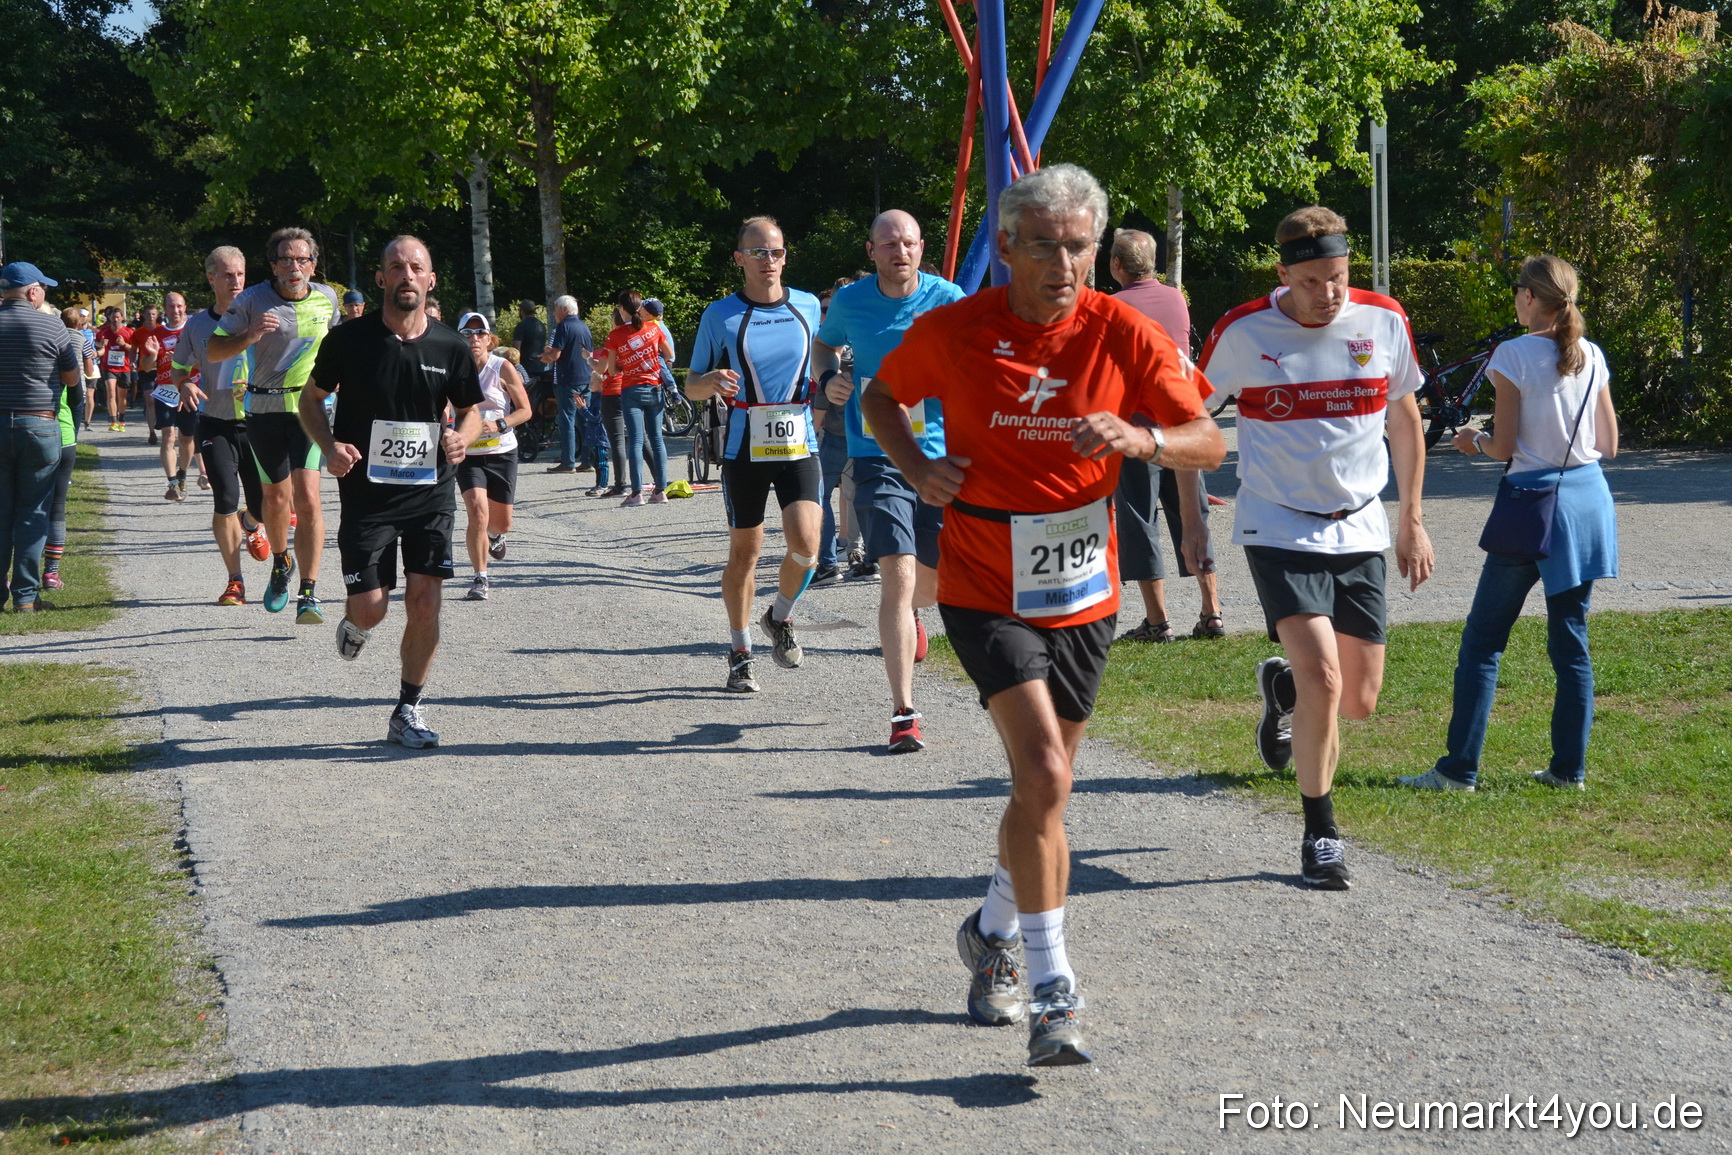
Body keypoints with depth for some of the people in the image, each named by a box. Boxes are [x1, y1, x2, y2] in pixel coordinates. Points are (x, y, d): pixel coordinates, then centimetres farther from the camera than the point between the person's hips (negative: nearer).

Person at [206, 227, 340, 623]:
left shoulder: (327, 298, 2)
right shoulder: (252, 301, -7)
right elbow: (213, 349, -5)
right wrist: (249, 336, -21)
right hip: (264, 409, 0)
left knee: (307, 497, -15)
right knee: (276, 496, 11)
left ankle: (308, 593, -14)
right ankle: (281, 563, 42)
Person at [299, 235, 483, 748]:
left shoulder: (450, 348, 0)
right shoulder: (349, 340, -6)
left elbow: (471, 410, 14)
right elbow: (312, 398, 6)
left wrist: (462, 436, -9)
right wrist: (330, 445, -12)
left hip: (431, 493, 2)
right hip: (366, 491, -2)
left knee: (424, 603, -3)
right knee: (370, 606, -5)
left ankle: (407, 711, 13)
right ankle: (354, 624, 34)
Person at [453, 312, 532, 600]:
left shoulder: (503, 368, -7)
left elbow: (525, 410, -3)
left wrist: (498, 425, -20)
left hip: (503, 453, 0)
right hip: (469, 454, 0)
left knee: (502, 524, 9)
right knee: (477, 510, -22)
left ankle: (494, 535, 49)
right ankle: (480, 579, -11)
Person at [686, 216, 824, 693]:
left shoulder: (808, 307, 7)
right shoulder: (720, 315, 0)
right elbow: (691, 386, 6)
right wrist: (711, 382, -17)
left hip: (799, 444, 1)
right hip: (744, 449, -1)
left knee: (806, 540, -16)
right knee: (743, 552, 5)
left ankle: (780, 618, 12)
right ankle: (740, 653, 21)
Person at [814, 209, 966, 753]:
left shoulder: (948, 300, -2)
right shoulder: (850, 301, 1)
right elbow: (824, 344, 22)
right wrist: (828, 377, 1)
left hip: (941, 456, 1)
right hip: (878, 457, -1)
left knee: (936, 582, 14)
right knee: (898, 575, -15)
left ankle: (910, 611, 55)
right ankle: (903, 712, -11)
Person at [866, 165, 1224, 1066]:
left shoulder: (1124, 334, -7)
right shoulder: (950, 332, -8)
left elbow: (1209, 442, -7)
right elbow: (880, 396, 10)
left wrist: (1141, 438, -28)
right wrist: (915, 466, -8)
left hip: (1082, 594, 3)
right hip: (984, 592, -3)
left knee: (1045, 783, 15)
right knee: (1043, 773, -20)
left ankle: (994, 933, 41)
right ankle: (1052, 993, -14)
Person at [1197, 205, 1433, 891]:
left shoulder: (1384, 321, -3)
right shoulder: (1242, 333, -10)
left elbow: (1404, 418, 13)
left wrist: (1411, 519, 13)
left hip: (1360, 530, 4)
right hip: (1279, 527, -3)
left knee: (1359, 701, 6)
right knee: (1323, 680, -19)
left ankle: (1283, 687, 42)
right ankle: (1320, 834, -1)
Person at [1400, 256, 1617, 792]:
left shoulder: (1513, 355, -10)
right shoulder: (1592, 357, 5)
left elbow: (1503, 447, -11)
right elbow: (1609, 446, 9)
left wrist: (1473, 440, 10)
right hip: (1589, 498, 5)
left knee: (1482, 639, 2)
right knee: (1571, 640, 12)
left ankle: (1459, 768, 0)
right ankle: (1570, 767, 13)